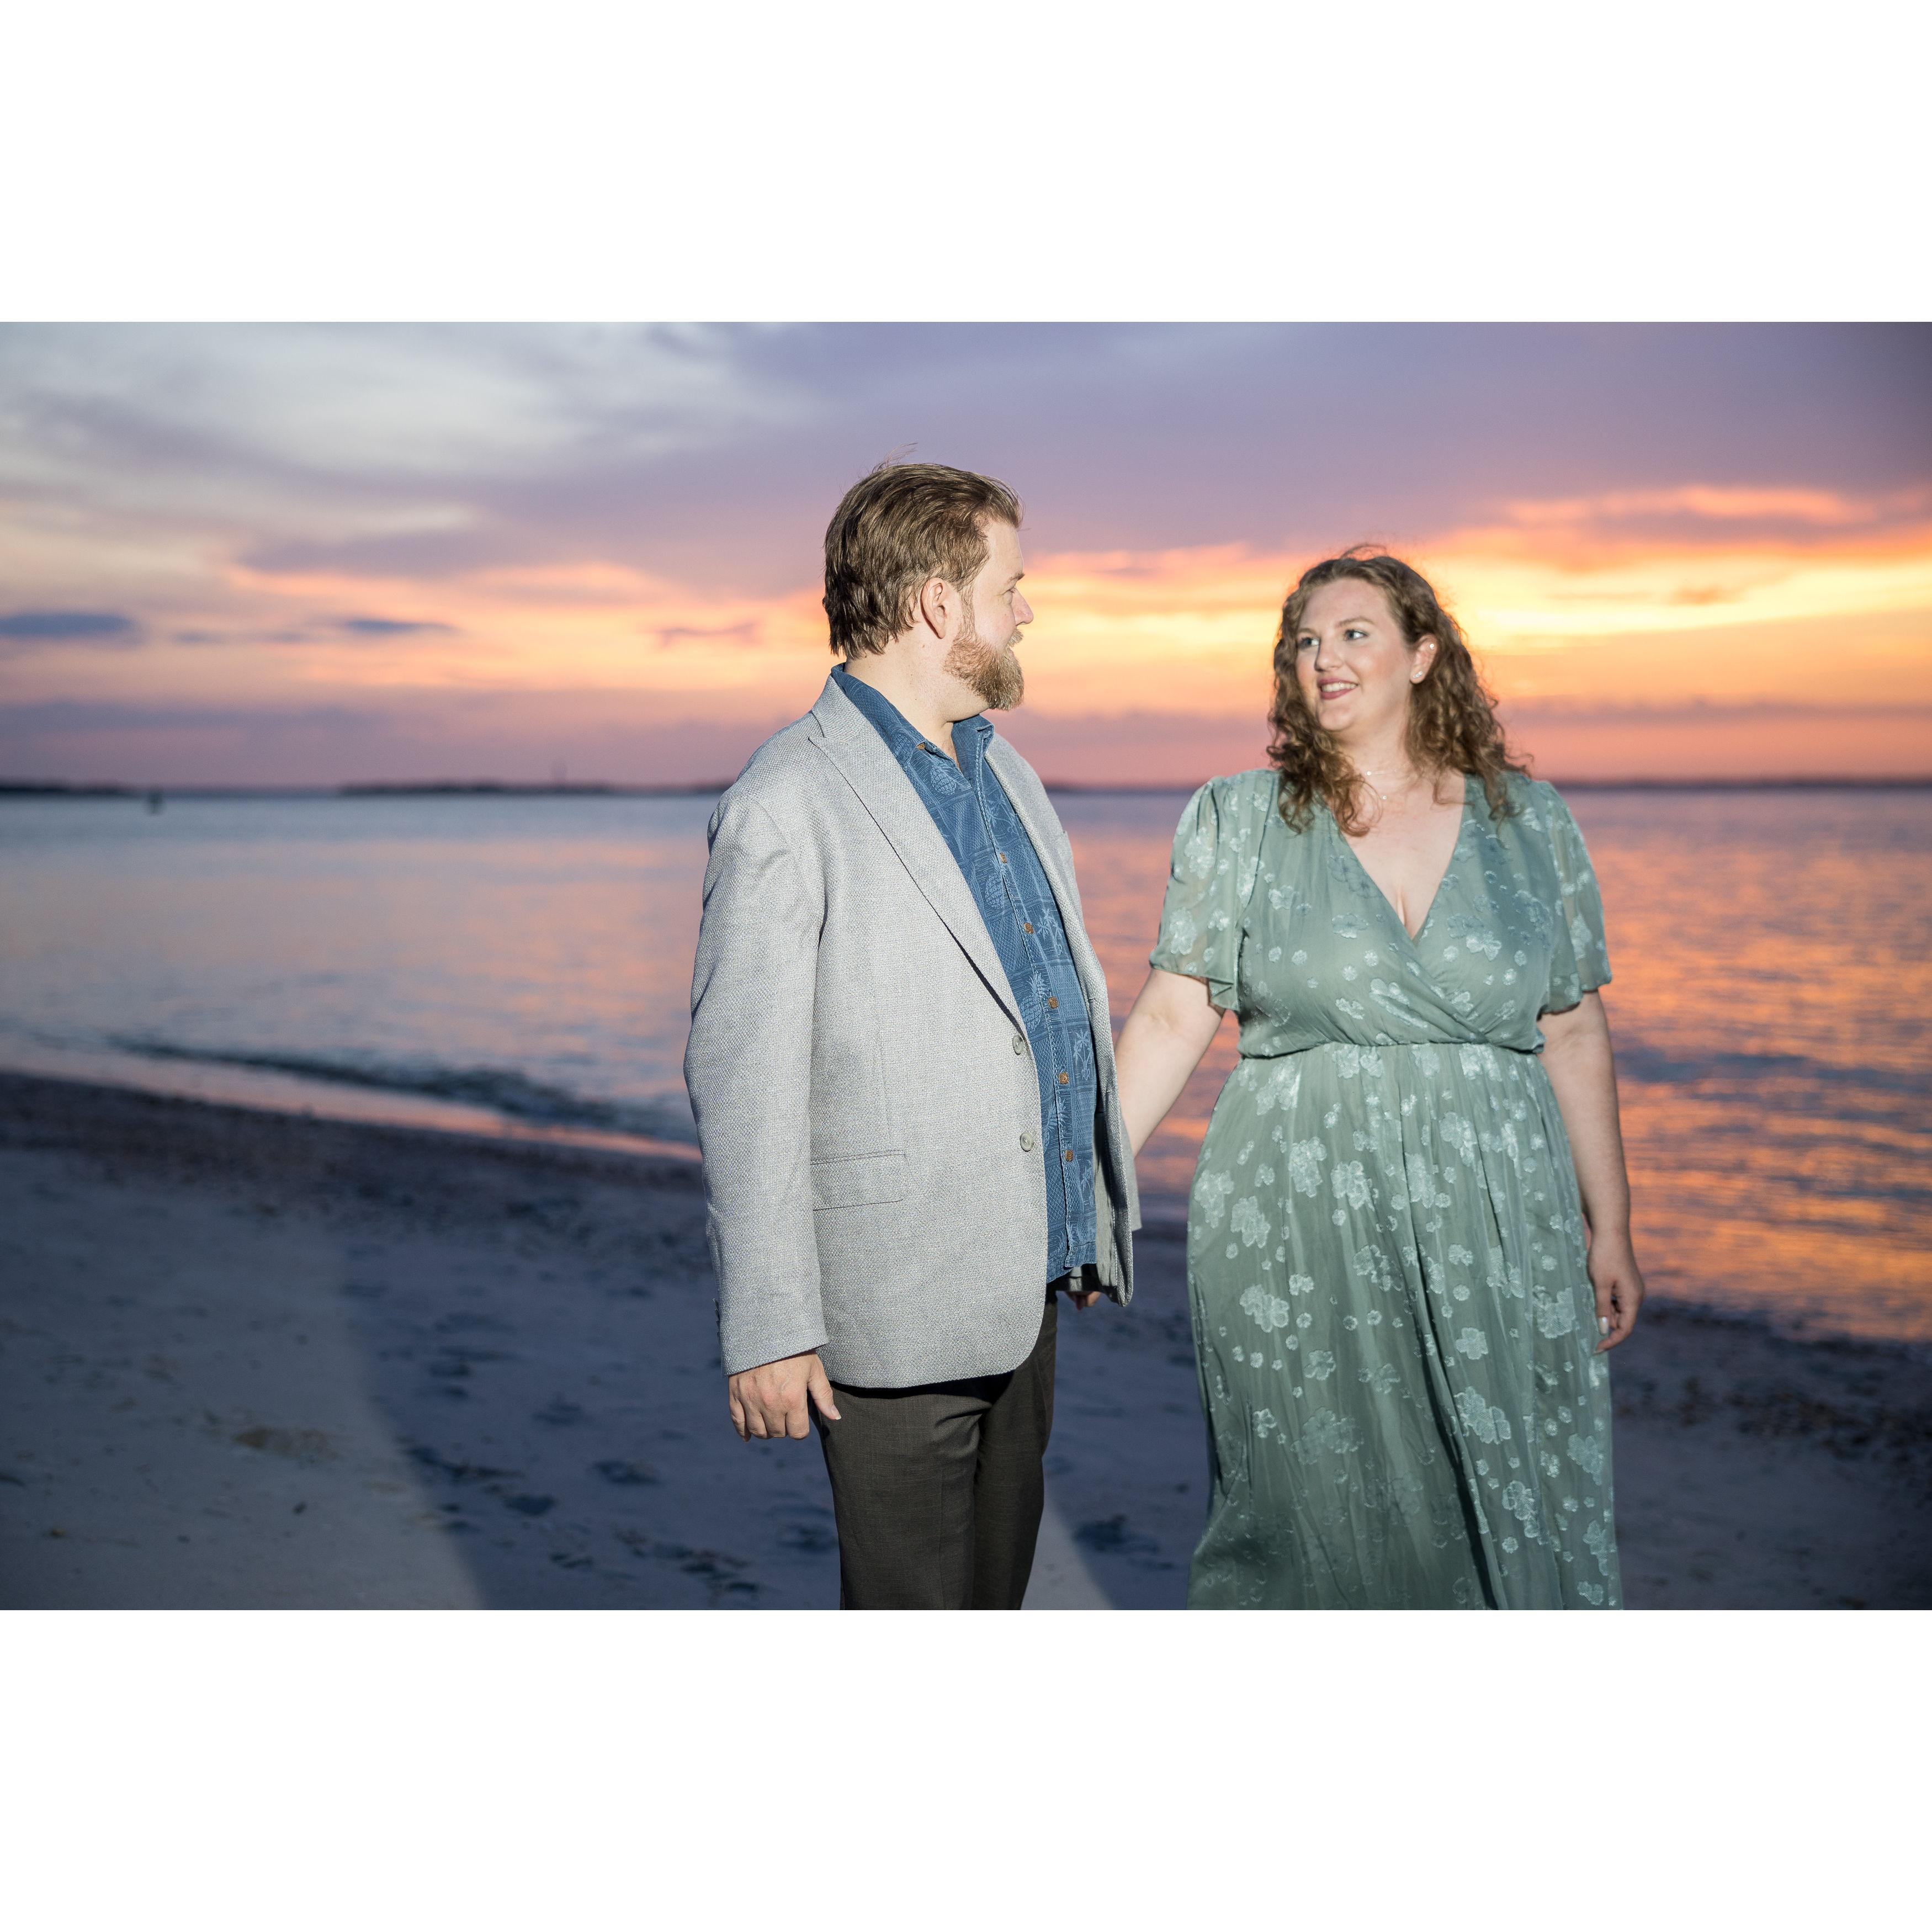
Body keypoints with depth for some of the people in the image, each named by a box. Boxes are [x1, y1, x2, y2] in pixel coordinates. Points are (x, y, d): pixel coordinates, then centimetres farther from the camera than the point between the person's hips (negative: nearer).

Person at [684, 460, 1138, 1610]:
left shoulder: (1003, 769, 12)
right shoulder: (787, 806, -15)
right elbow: (743, 1082, -16)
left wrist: (1099, 1217, 18)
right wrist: (766, 1330, -16)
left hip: (1029, 1283, 8)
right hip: (896, 1310, -8)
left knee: (996, 1588, 20)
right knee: (912, 1609, 4)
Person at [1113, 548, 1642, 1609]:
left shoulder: (1527, 820, 6)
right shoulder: (1236, 820, 3)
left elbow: (1573, 1035, 9)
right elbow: (1172, 1017, 0)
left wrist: (1609, 1227, 9)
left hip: (1497, 1233, 2)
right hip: (1301, 1238, -1)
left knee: (1514, 1518, 3)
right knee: (1322, 1517, 6)